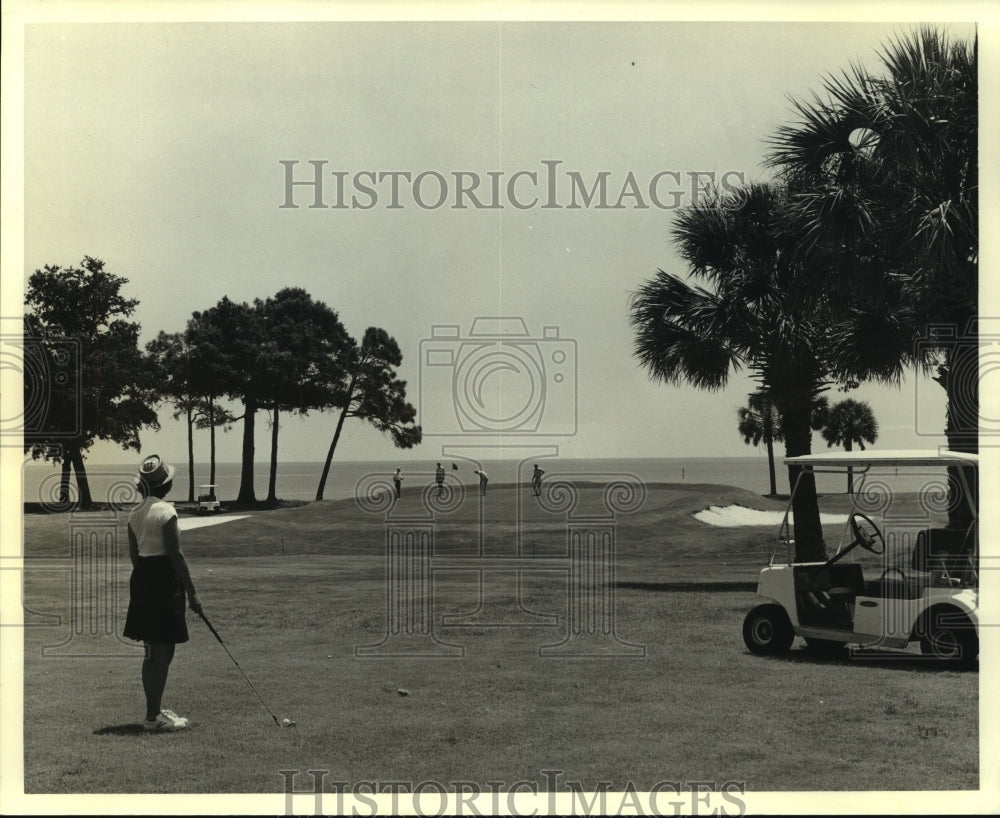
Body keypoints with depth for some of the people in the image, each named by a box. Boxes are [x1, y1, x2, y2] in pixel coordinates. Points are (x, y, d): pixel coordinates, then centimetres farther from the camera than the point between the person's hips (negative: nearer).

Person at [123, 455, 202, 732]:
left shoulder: (135, 514, 9)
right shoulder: (166, 512, -14)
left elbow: (133, 554, 14)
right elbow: (176, 555, -15)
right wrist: (192, 592, -10)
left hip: (141, 580, 8)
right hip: (164, 582, -8)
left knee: (152, 652, 16)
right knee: (163, 652, -2)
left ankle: (154, 710, 25)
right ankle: (153, 717, 0)